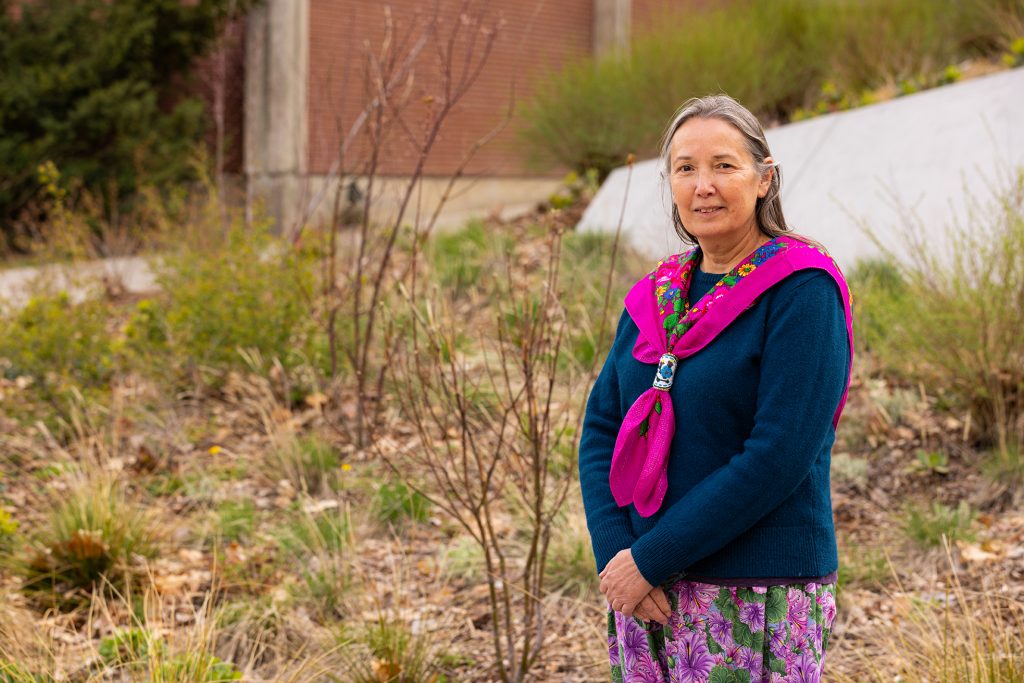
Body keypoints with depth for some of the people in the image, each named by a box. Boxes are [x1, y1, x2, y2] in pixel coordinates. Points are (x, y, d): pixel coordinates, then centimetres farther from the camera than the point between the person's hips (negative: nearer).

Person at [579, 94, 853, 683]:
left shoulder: (802, 292, -10)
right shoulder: (656, 297, 11)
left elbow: (778, 457, -17)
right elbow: (601, 429, 8)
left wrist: (650, 558, -16)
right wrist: (615, 555, -9)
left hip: (759, 595, -6)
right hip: (648, 596, 6)